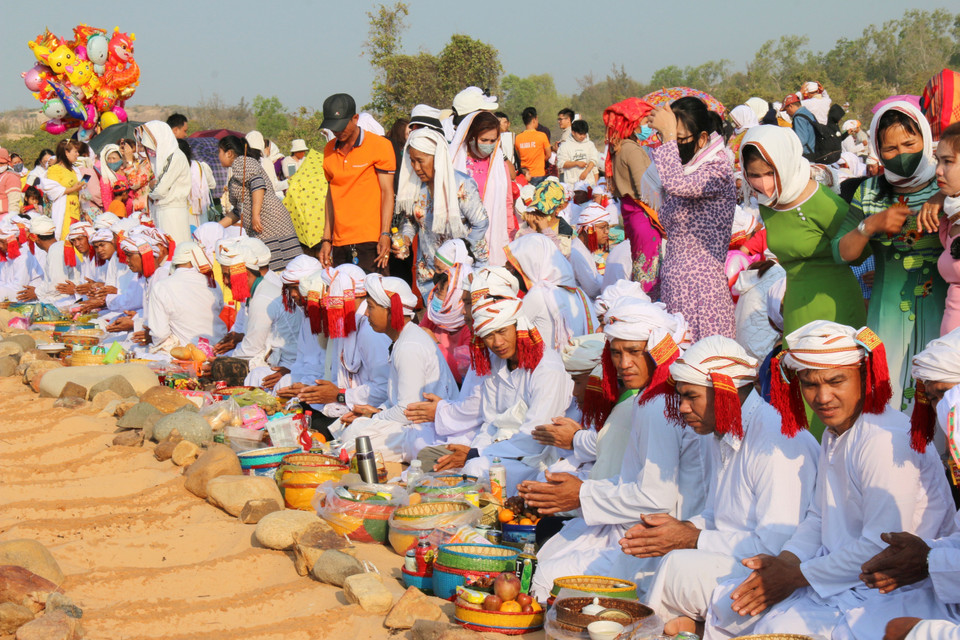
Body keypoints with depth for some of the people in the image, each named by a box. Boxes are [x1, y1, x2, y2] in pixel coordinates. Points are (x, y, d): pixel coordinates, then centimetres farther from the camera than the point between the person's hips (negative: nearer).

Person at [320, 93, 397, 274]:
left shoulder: (379, 145, -2)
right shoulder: (329, 150, 14)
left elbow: (387, 192, -5)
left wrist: (385, 235, -15)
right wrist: (326, 239, 14)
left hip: (369, 240, -5)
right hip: (339, 242, 5)